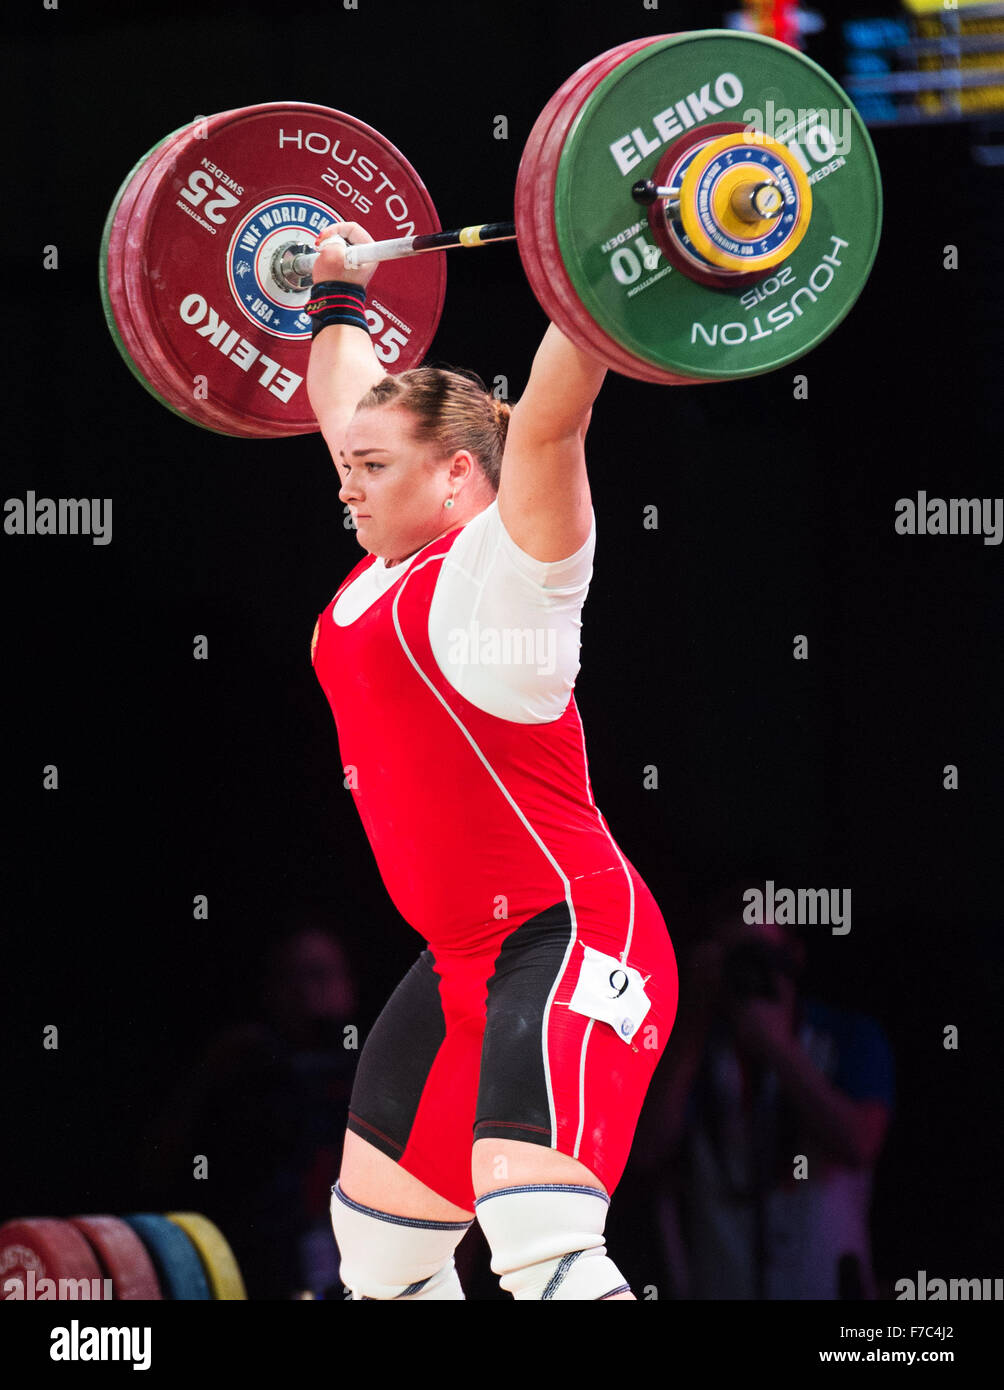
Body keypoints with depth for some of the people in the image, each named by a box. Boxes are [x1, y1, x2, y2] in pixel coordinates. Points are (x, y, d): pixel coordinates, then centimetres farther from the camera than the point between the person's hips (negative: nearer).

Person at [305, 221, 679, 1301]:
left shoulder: (503, 567, -9)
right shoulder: (384, 574, 13)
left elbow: (549, 421, -23)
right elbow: (349, 405, 29)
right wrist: (336, 297, 38)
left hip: (569, 942, -10)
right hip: (465, 967, 10)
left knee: (543, 1250, -27)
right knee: (379, 1250, 17)